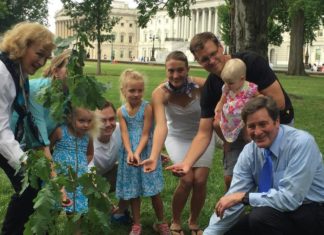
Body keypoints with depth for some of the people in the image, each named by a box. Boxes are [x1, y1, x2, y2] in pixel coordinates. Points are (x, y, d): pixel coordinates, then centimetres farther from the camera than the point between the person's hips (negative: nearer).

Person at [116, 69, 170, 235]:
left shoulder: (147, 108, -11)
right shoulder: (121, 111, -2)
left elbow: (145, 134, -14)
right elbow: (125, 135, -9)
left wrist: (138, 153, -26)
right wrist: (130, 153, -25)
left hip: (146, 152, -3)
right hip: (130, 153, 3)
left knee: (154, 191, 2)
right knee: (133, 191, 10)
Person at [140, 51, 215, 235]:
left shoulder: (201, 85, -27)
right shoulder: (160, 93, -28)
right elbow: (161, 126, -40)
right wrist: (154, 157, -54)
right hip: (178, 138, -1)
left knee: (200, 180, -8)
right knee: (187, 180, -15)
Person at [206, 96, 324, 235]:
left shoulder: (301, 143, -24)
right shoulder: (250, 151, -7)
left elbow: (289, 198, -29)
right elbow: (233, 200, -7)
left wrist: (243, 196, -24)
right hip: (281, 209, 6)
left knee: (261, 215, -30)